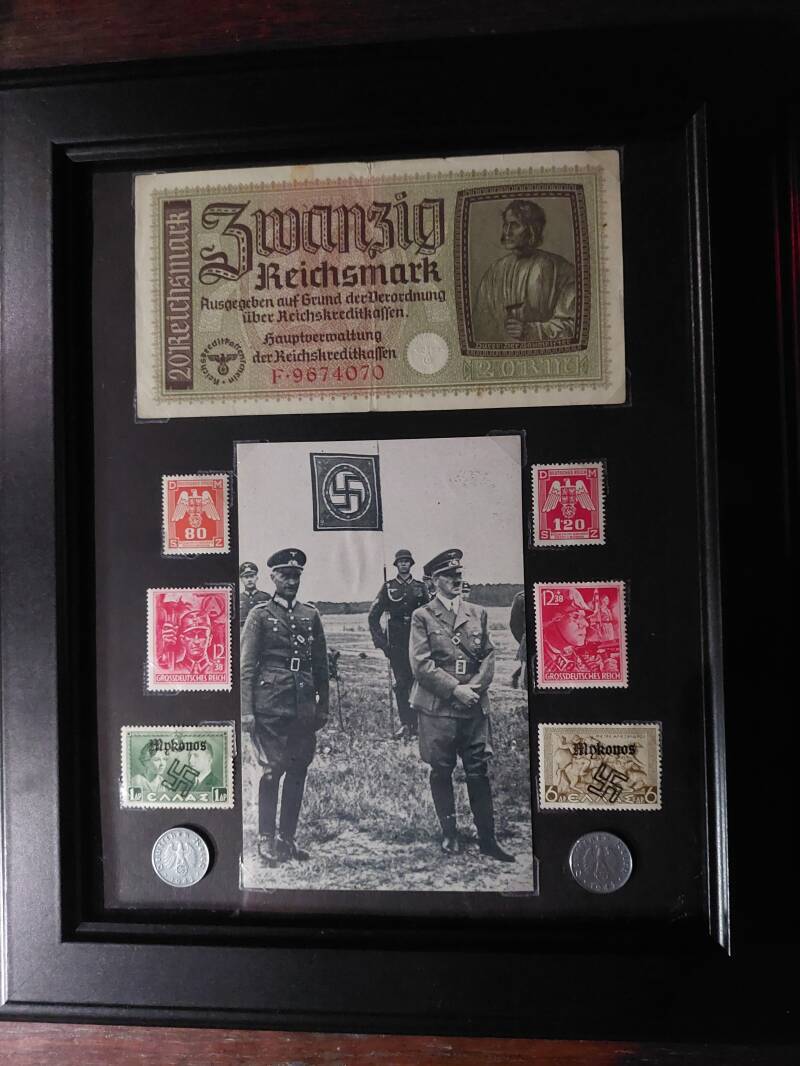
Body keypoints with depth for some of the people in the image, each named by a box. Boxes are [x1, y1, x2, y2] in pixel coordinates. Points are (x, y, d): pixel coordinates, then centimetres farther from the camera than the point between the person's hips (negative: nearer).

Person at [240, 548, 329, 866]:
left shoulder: (311, 615, 11)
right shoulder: (260, 615, 0)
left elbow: (321, 665, 14)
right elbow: (247, 666, -3)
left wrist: (323, 706, 11)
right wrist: (246, 710, -9)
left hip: (304, 707, 4)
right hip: (271, 706, -4)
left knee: (298, 771, 8)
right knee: (272, 771, -2)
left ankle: (287, 837, 20)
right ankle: (266, 839, 11)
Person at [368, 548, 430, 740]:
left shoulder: (420, 587, 9)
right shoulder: (388, 587, 5)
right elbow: (373, 616, 5)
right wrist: (380, 640, -1)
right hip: (396, 643, -1)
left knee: (417, 680, -1)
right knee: (401, 683, 0)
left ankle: (416, 723, 7)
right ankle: (405, 724, 6)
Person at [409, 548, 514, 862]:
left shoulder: (478, 613, 12)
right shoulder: (422, 617, -1)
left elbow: (489, 657, 10)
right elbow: (421, 664, -8)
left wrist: (475, 687, -7)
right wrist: (456, 689, -14)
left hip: (475, 706, 3)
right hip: (437, 707, -3)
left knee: (479, 772, 4)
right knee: (441, 772, 7)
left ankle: (487, 839, 13)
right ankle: (449, 834, 21)